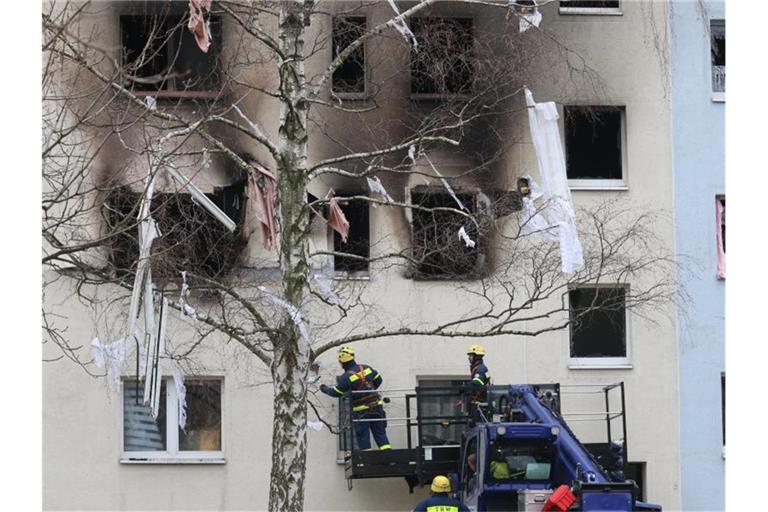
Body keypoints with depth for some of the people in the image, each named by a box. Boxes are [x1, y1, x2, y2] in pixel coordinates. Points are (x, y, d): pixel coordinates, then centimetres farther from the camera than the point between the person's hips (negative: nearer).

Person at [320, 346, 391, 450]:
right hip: (376, 406, 5)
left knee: (362, 435, 4)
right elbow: (378, 380, 14)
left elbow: (336, 393, -4)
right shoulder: (366, 368, 2)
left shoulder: (346, 377, -14)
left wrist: (325, 389, 15)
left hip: (361, 411, -5)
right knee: (380, 434, 8)